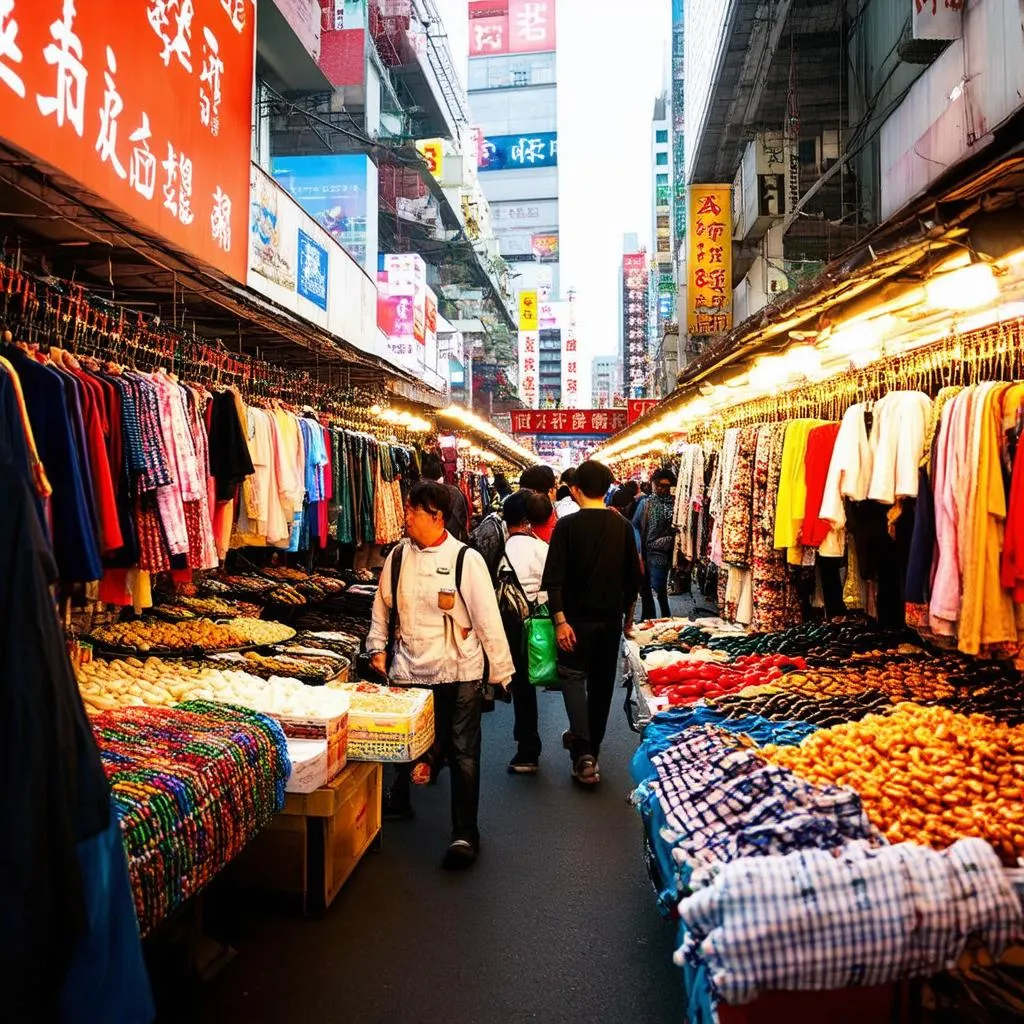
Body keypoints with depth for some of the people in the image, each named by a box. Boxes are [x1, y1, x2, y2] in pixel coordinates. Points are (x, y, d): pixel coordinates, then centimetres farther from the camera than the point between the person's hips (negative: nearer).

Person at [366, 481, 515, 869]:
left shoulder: (466, 559, -10)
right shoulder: (399, 555, 3)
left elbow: (487, 617, -9)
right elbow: (383, 604, 15)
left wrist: (500, 671, -7)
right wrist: (377, 647, 9)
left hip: (458, 673, -4)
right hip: (407, 670, 4)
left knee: (462, 753, 3)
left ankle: (465, 835, 14)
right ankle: (398, 803, 46)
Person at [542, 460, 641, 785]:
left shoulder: (567, 525, -12)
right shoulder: (622, 526, -1)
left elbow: (554, 579, -18)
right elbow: (634, 576, 5)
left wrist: (560, 619, -15)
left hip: (578, 617, -4)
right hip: (611, 618, 4)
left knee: (573, 676, 6)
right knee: (602, 681, 17)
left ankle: (583, 751, -10)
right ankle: (591, 743, 32)